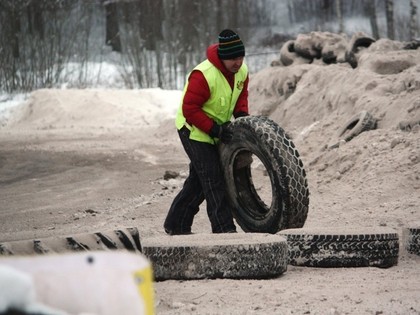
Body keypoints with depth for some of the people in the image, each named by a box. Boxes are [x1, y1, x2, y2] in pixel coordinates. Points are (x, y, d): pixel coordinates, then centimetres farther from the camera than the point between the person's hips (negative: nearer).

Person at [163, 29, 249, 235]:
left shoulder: (241, 71, -5)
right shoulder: (203, 75, -30)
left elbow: (241, 95, 14)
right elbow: (190, 110, -26)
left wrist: (242, 114, -5)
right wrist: (215, 129, -29)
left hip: (217, 130, 8)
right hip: (194, 131, -8)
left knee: (199, 180, 14)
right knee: (213, 181, -12)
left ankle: (176, 225, 24)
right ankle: (223, 228, -11)